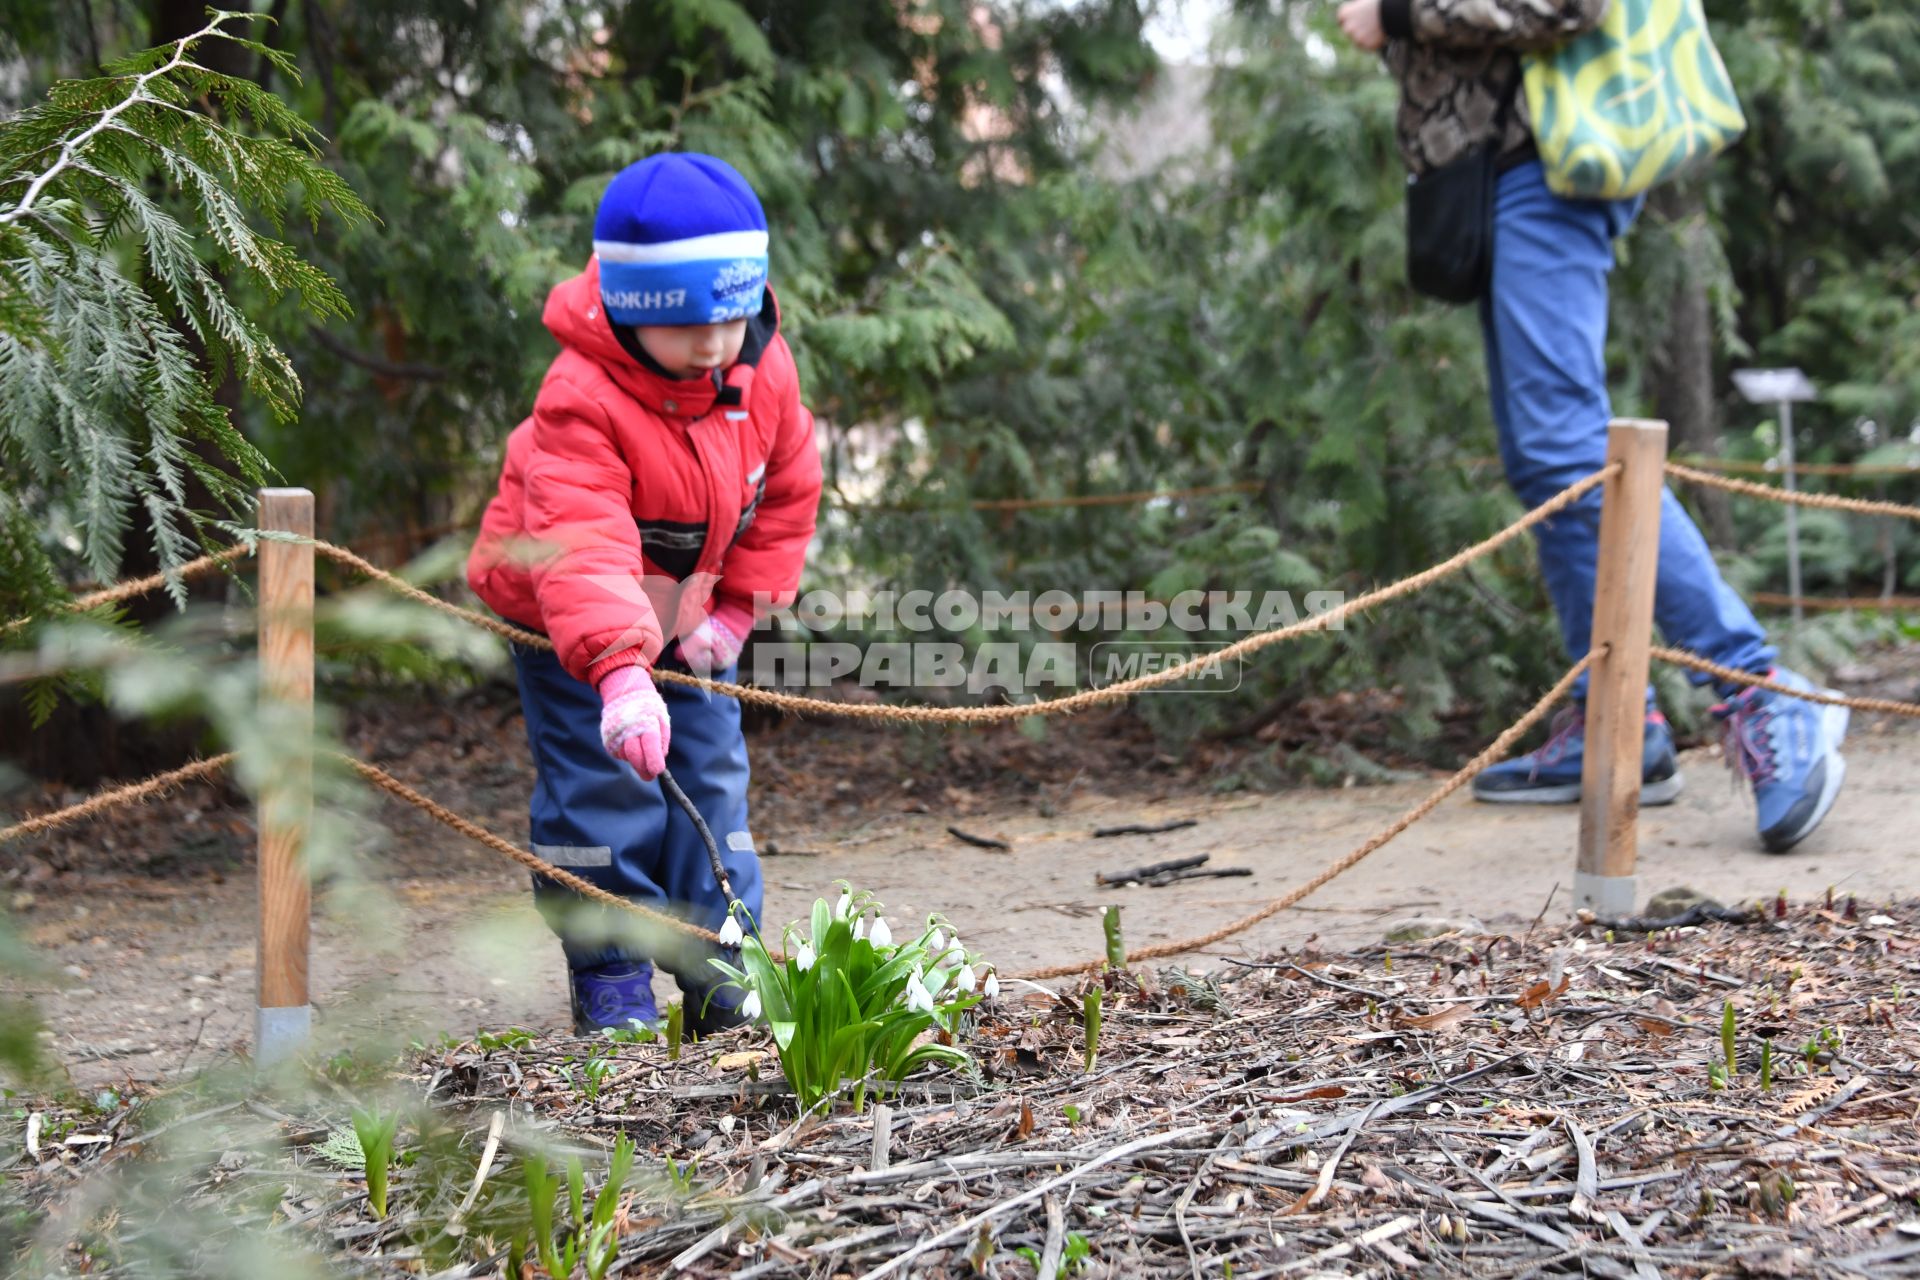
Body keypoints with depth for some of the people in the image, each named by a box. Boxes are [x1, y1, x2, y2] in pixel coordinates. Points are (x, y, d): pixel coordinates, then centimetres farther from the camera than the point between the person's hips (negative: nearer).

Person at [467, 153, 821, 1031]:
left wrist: (737, 609, -5)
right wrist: (618, 672, -58)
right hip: (563, 624, -5)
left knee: (711, 776, 5)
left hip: (688, 618, 5)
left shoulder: (765, 373, -14)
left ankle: (721, 977, 14)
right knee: (601, 787, -10)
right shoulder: (582, 401, -33)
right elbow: (581, 547, -45)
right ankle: (608, 977, 2)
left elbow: (786, 493, 2)